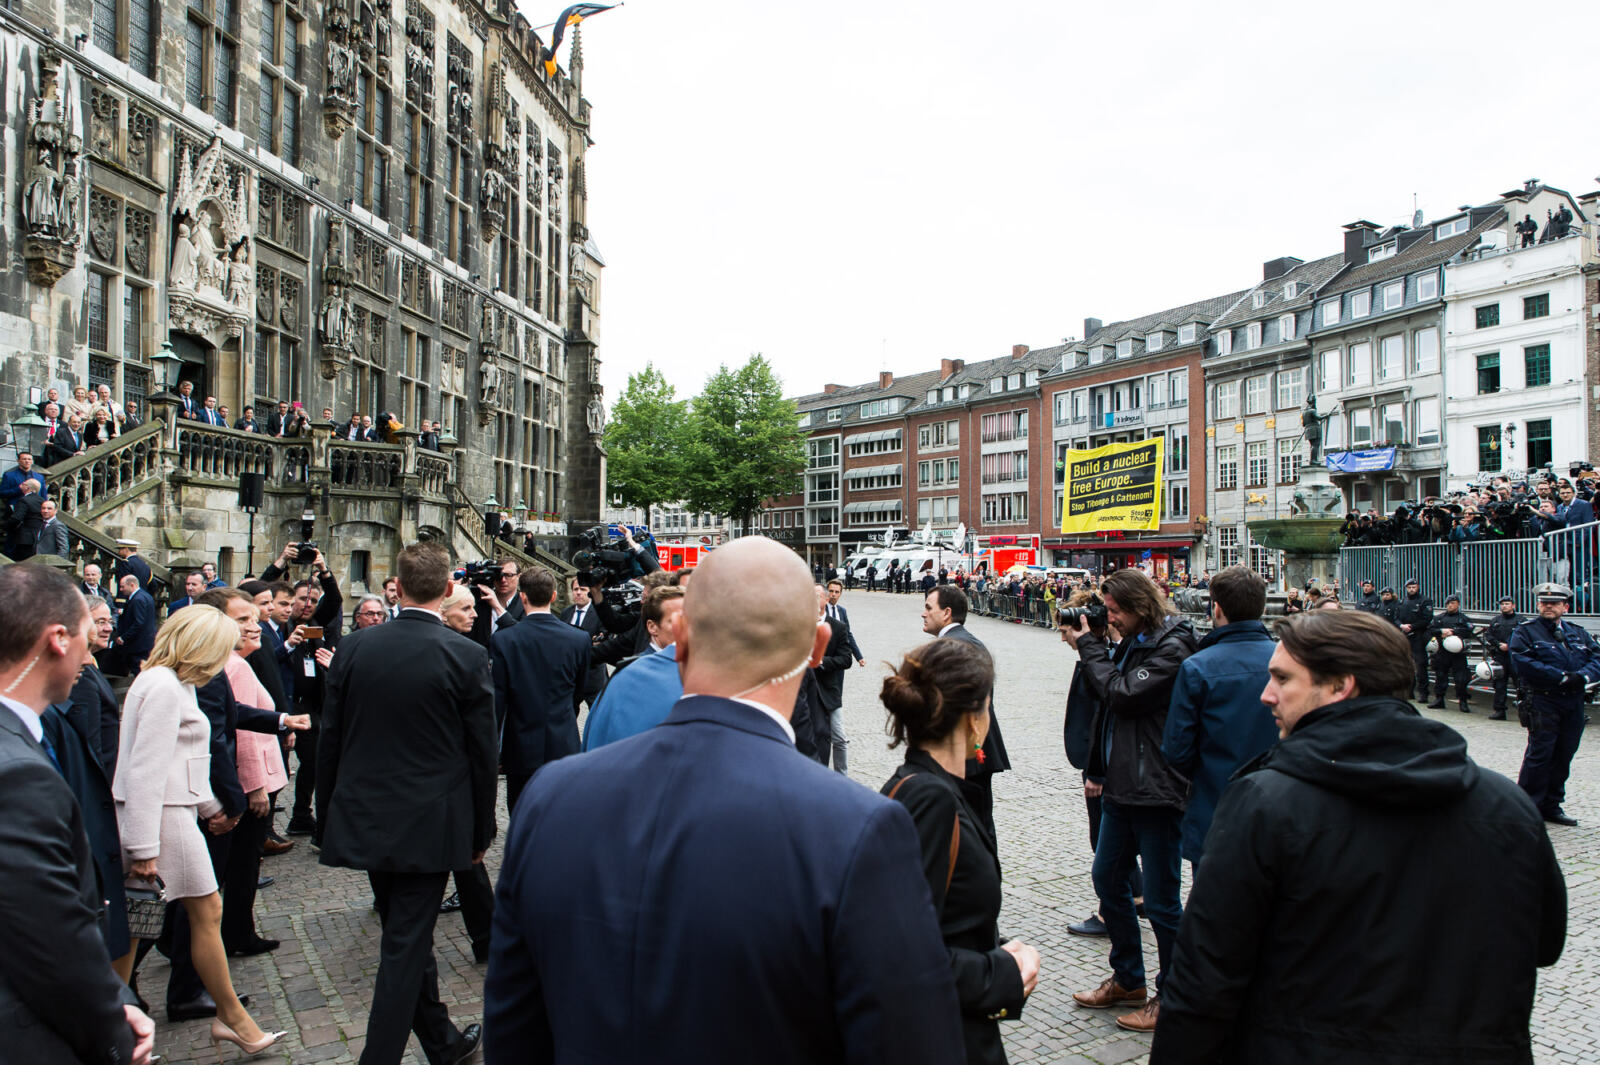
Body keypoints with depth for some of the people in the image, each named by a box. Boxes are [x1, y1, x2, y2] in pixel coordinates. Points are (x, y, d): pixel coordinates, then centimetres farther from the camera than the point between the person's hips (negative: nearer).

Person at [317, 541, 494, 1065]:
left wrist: (328, 819, 14)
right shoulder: (467, 657, -13)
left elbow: (329, 740, 3)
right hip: (428, 825, -4)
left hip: (364, 820, 5)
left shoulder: (353, 647, -3)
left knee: (408, 936, 19)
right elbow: (482, 753, -8)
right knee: (406, 946, 5)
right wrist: (481, 832, 4)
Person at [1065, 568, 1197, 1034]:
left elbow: (1122, 693, -22)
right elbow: (1106, 690, 11)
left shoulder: (1171, 648, -16)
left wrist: (1089, 647, -11)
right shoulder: (1133, 642, 11)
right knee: (1108, 879, 17)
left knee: (1160, 900, 2)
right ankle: (1128, 980, 33)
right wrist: (1091, 647, 0)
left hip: (1156, 790, -9)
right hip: (1122, 785, 10)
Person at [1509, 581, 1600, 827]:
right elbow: (1523, 664, -13)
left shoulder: (1579, 633, 17)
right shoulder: (1525, 632, 0)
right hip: (1543, 703, -5)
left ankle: (1551, 805, 20)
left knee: (1564, 756, 9)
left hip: (1574, 704, 5)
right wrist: (1562, 677, -17)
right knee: (1540, 755, -8)